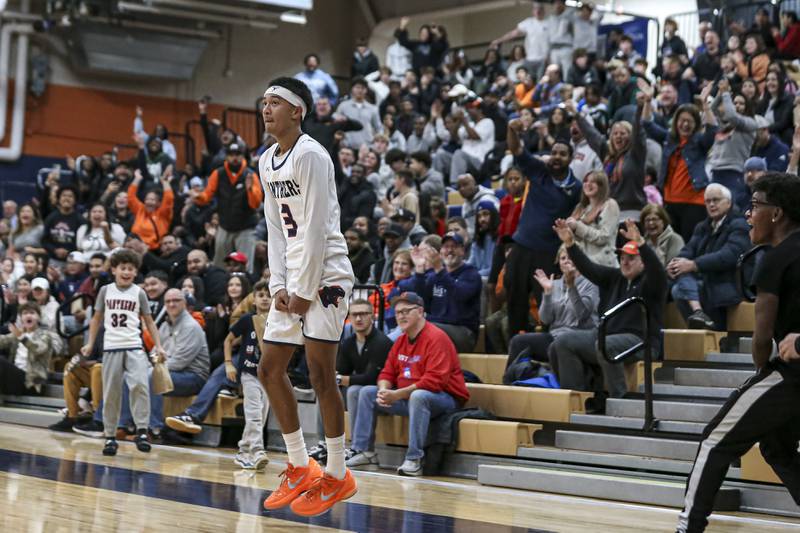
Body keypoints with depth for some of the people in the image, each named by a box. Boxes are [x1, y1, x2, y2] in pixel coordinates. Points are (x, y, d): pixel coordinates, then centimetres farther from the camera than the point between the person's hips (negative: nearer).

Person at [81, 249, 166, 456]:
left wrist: (158, 346, 1)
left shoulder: (139, 293, 5)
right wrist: (90, 343, 9)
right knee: (111, 393, 3)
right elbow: (97, 318, 15)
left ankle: (141, 430, -14)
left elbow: (149, 322, 9)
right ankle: (110, 436, 12)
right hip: (111, 347, 1)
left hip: (134, 347, -1)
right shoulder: (106, 291, 7)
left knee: (140, 384, -21)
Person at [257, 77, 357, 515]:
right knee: (269, 370, 9)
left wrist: (304, 290, -17)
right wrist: (279, 286, 4)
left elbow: (315, 230, -17)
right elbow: (276, 229, 13)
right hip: (293, 281, 9)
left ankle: (337, 475, 3)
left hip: (324, 276, -9)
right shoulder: (266, 162, 13)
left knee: (320, 373, -8)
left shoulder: (310, 155, -13)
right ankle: (301, 469, 19)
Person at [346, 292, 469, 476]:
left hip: (445, 398, -9)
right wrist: (384, 390, -13)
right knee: (367, 392, 3)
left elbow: (434, 381, -26)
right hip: (407, 397, 9)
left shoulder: (436, 338, -17)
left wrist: (398, 395, -26)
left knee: (418, 396, -40)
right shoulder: (401, 340, 11)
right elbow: (387, 373, 12)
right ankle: (364, 452, -1)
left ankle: (414, 459, -35)